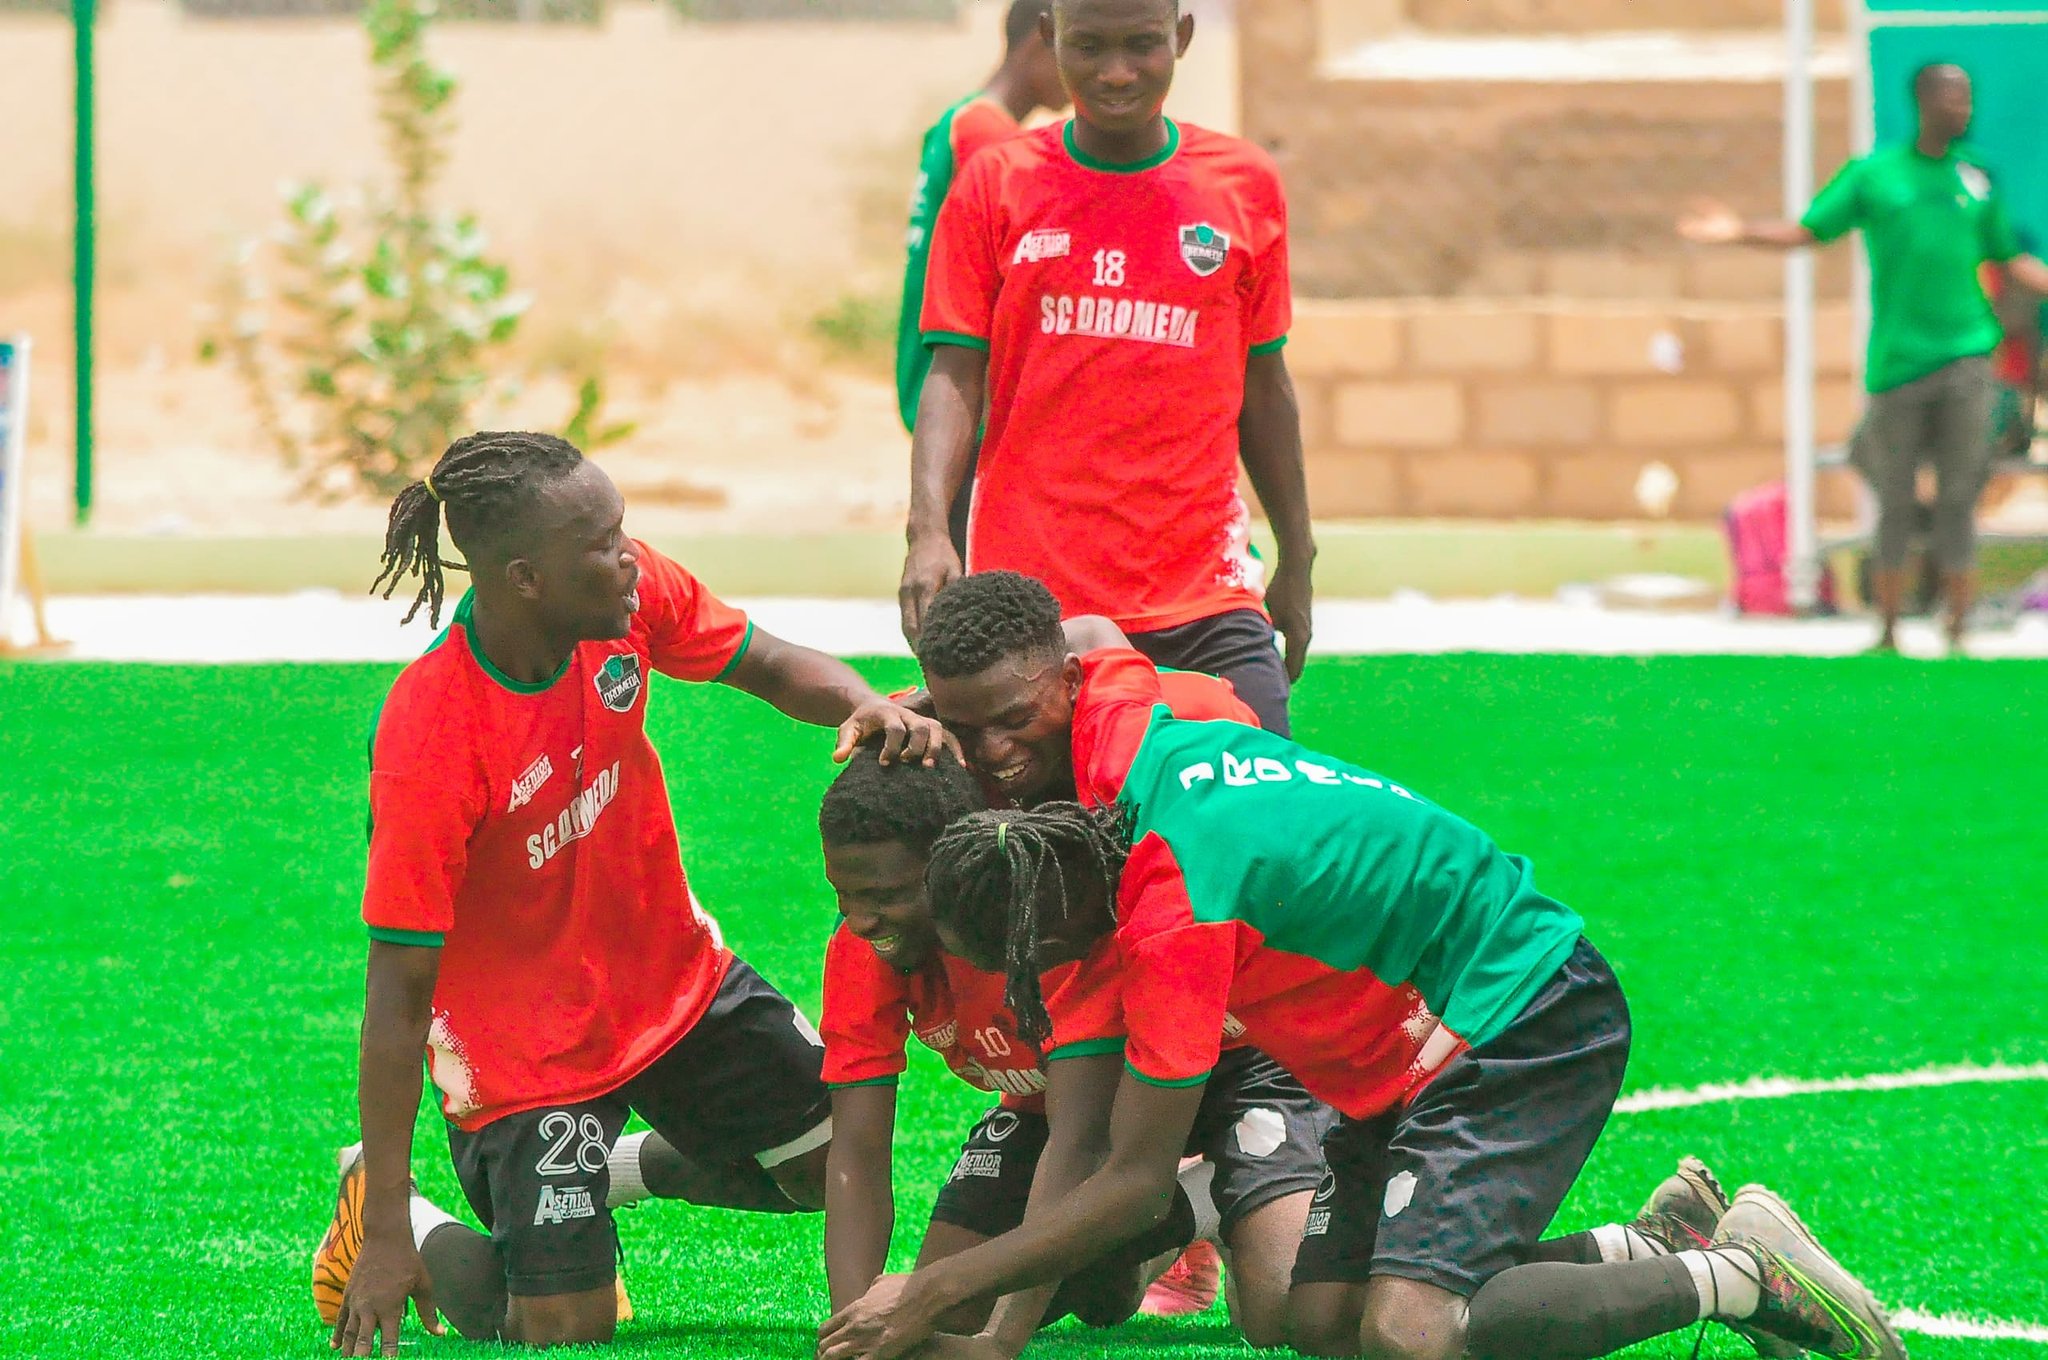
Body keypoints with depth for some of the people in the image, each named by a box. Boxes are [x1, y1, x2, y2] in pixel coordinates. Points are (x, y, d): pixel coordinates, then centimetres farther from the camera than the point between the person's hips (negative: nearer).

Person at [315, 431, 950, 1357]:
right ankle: (389, 1210, 21)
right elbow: (399, 995, -28)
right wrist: (387, 1237, -27)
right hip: (526, 1037, -6)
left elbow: (771, 665, 0)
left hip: (670, 967, 6)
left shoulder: (629, 593, -17)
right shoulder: (428, 742, -33)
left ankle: (618, 1165, 32)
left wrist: (864, 705, -26)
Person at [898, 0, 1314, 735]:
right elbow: (955, 376, 1)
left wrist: (1296, 558, 18)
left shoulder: (1246, 185, 8)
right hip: (1027, 587, 0)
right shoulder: (994, 184, 5)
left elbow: (1262, 382, 15)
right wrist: (928, 528, -14)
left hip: (1203, 597, 1)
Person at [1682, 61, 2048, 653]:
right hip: (1897, 361, -1)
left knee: (1958, 503, -2)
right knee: (1896, 508, 3)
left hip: (1964, 355, 1)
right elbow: (1808, 231, 1)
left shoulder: (1978, 179, 11)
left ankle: (1957, 637, 1)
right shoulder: (1872, 174, 5)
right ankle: (1888, 637, 11)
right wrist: (1741, 233, -14)